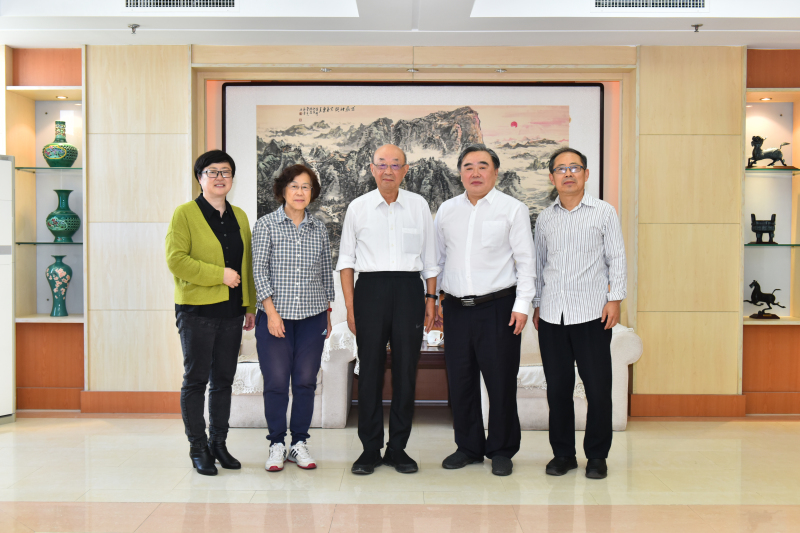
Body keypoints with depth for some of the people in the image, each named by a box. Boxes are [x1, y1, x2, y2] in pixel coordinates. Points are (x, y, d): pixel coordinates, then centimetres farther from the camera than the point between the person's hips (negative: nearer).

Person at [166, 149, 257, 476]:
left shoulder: (239, 216, 15)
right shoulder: (185, 214, -2)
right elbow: (175, 260, -12)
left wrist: (251, 306, 15)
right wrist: (219, 274, -16)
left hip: (231, 311, 5)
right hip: (197, 310, -5)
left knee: (224, 379, 10)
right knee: (196, 379, 1)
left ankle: (218, 443, 21)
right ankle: (198, 447, 12)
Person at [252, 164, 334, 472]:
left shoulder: (319, 228, 9)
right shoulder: (266, 225, 1)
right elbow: (260, 270, -4)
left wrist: (328, 314, 13)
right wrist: (271, 312, -10)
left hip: (312, 317, 3)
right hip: (276, 315, -2)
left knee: (306, 382, 4)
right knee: (276, 381, -1)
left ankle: (299, 443, 18)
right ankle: (277, 445, 14)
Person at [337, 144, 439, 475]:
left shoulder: (419, 206, 9)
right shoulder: (358, 207, 7)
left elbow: (430, 257, 13)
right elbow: (346, 258, 8)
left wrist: (431, 299, 6)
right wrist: (350, 305, 0)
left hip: (409, 289, 1)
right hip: (370, 288, -1)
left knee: (406, 369, 3)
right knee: (370, 369, 1)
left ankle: (398, 448, 16)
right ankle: (370, 450, 12)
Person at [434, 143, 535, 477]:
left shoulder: (513, 209, 1)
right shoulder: (446, 210, 12)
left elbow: (525, 261, -1)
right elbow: (436, 258, 17)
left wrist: (522, 305, -8)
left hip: (498, 306, -4)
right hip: (456, 308, 4)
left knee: (501, 381, 1)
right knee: (460, 380, 9)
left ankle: (502, 451, 15)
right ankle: (468, 447, 23)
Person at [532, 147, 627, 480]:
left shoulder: (604, 212, 4)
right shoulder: (545, 219, 12)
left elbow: (616, 258, 3)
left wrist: (614, 298, -5)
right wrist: (536, 304, 14)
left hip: (591, 314, -3)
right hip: (552, 315, 3)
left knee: (598, 387, 0)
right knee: (557, 387, 7)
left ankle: (597, 456, 15)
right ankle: (563, 454, 20)